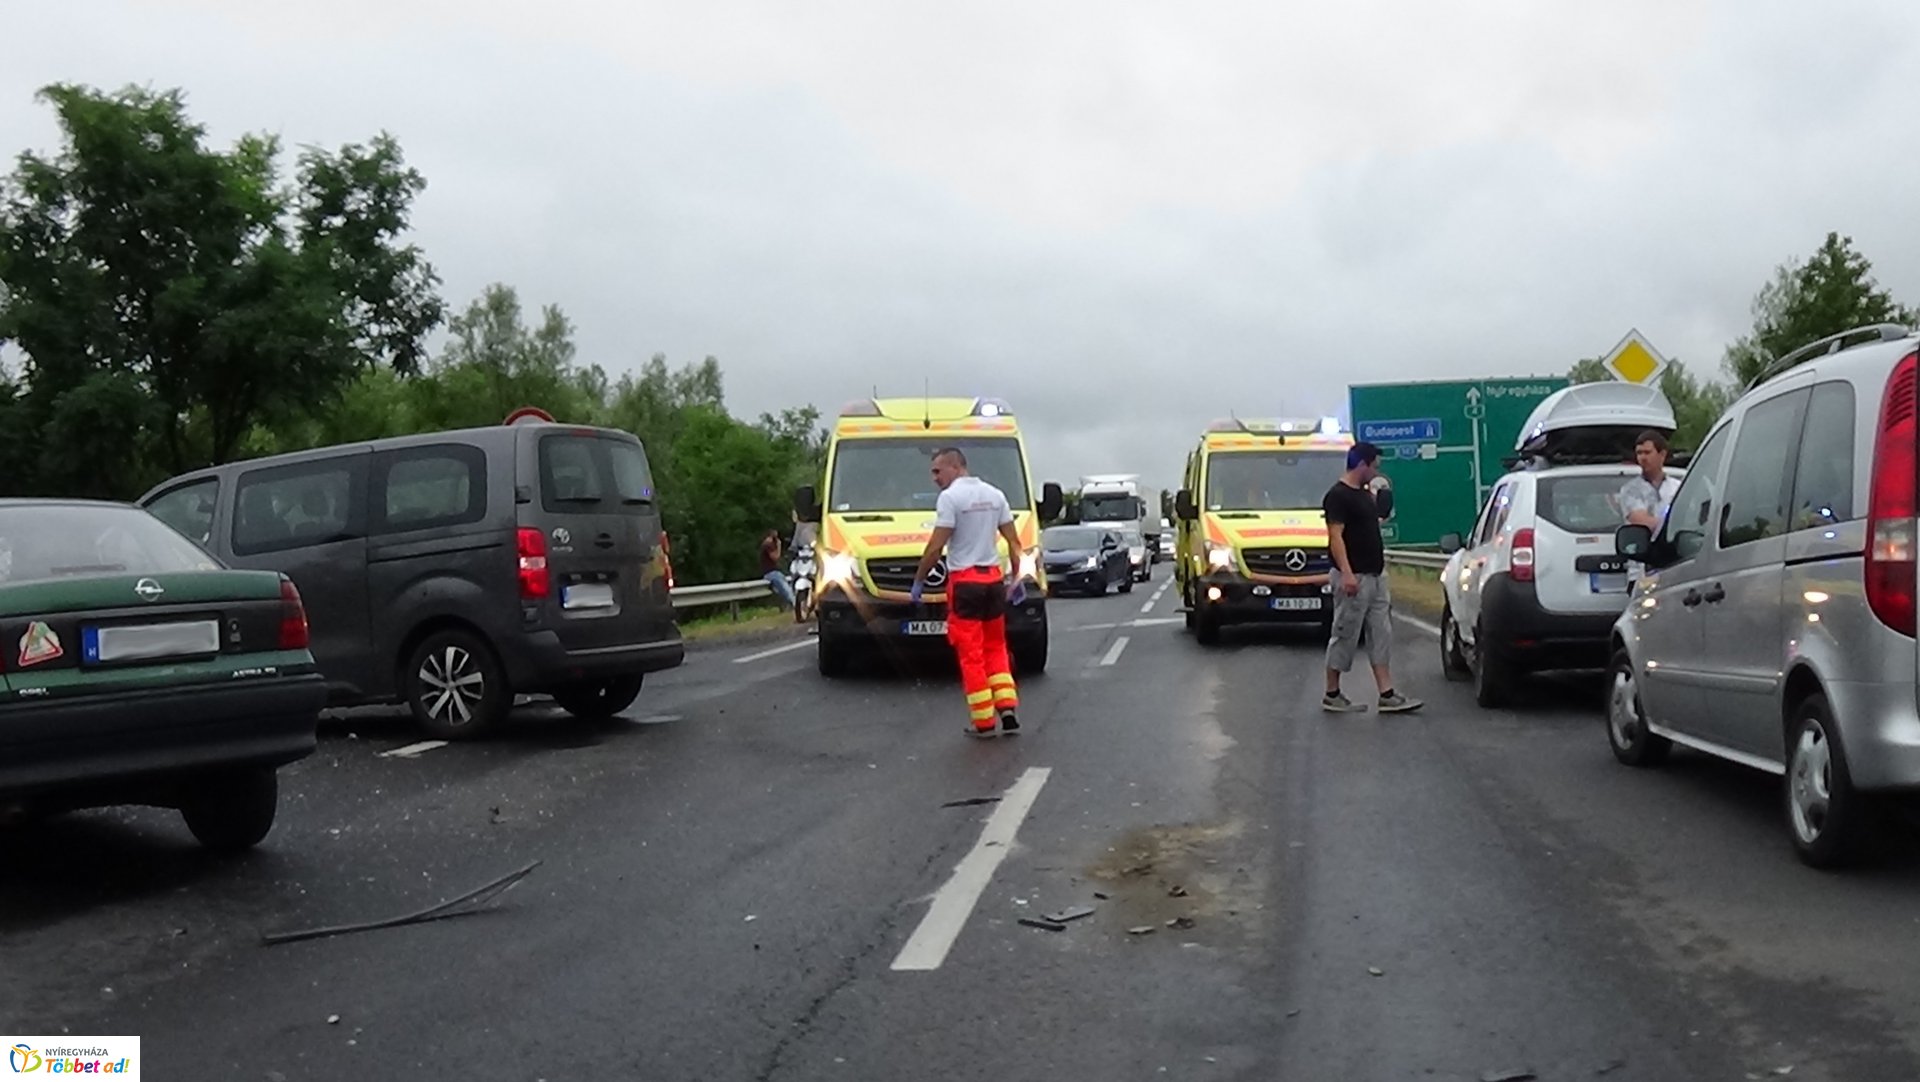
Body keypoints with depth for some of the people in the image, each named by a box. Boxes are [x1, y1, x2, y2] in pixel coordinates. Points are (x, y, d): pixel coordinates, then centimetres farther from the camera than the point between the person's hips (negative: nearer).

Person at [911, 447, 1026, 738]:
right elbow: (1014, 542, 11)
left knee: (971, 653, 0)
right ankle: (1008, 710, 5)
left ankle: (983, 721, 2)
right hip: (993, 578, 6)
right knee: (995, 647, 14)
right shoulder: (995, 495, 11)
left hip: (964, 581, -6)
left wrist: (919, 580, -5)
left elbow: (936, 547, -14)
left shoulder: (950, 497, -10)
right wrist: (1016, 579, 17)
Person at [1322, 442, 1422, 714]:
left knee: (1381, 636, 6)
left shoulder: (1365, 493, 15)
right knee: (1345, 636, -2)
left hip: (1375, 577, 9)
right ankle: (1332, 695, 8)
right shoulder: (1338, 496, -13)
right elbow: (1335, 536, -21)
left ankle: (1387, 695, 7)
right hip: (1353, 578, -9)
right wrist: (1346, 573, -26)